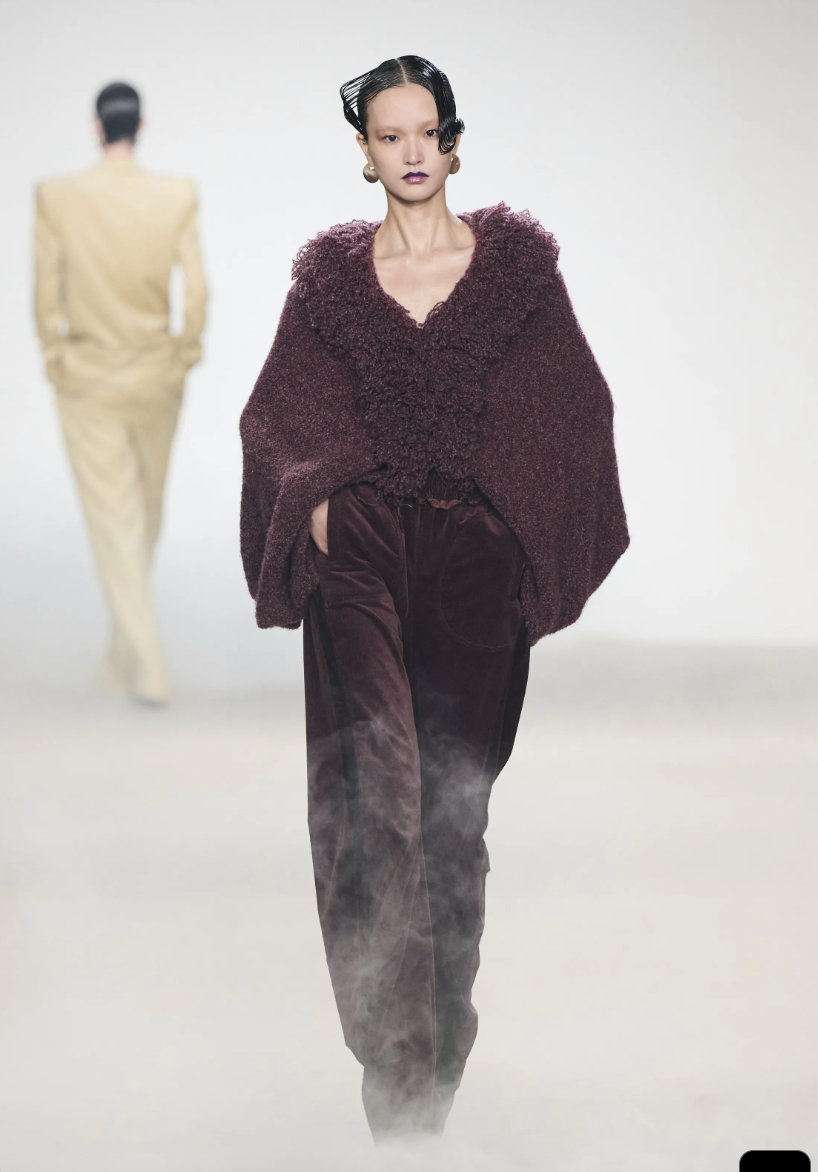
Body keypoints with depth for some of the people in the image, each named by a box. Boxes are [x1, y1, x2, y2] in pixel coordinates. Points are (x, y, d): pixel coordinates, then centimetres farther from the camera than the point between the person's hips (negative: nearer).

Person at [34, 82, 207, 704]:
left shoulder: (58, 197, -12)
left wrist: (56, 359, 6)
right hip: (156, 380, 2)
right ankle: (126, 651, 33)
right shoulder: (178, 196, -9)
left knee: (115, 522, 3)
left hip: (88, 379, -2)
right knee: (145, 518, 19)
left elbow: (47, 295, -8)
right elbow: (197, 289, -7)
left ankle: (148, 668, -3)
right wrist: (183, 355, 7)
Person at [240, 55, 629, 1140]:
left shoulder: (516, 259, 6)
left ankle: (445, 1035, 18)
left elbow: (572, 406, 9)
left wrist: (536, 531, 0)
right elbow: (278, 414, 12)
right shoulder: (332, 271, 8)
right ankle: (397, 1059, -18)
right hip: (361, 552, 0)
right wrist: (314, 495, -4)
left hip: (477, 559, 1)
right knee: (377, 784, -14)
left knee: (457, 799, 4)